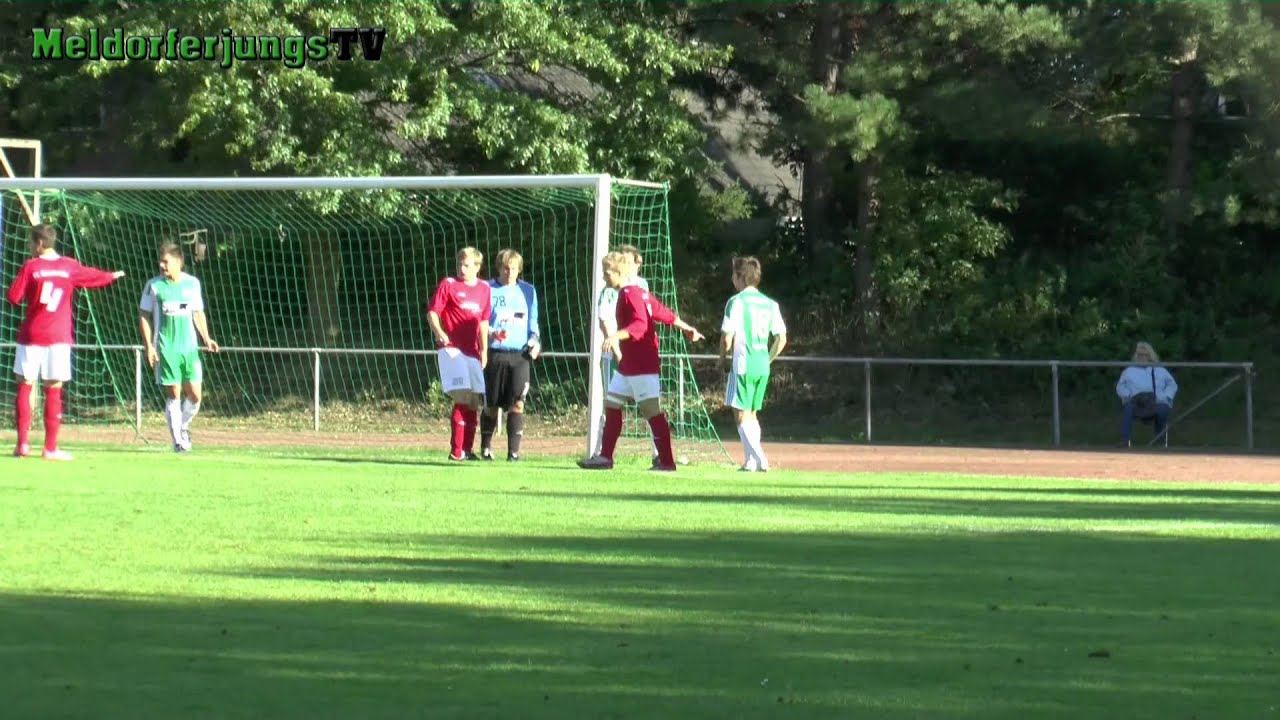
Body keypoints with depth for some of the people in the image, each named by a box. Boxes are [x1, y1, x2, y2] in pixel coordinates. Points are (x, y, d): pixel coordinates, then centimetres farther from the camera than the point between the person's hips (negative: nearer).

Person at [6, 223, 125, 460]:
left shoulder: (30, 267, -5)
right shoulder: (69, 267, 5)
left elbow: (14, 297, -7)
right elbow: (93, 276, 21)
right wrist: (112, 276, 41)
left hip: (31, 336, -2)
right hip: (59, 335, 2)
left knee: (24, 387, 7)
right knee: (54, 391, 3)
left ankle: (23, 443, 0)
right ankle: (51, 447, 2)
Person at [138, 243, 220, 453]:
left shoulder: (192, 284, 5)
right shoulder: (154, 285, -2)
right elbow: (144, 316, 2)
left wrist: (206, 338, 5)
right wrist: (149, 346, -6)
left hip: (189, 347, 2)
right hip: (166, 349, -2)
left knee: (195, 394, -2)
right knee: (173, 394, -3)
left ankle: (183, 426, 26)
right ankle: (178, 440, 5)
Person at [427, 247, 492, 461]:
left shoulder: (484, 289, 14)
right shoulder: (448, 285, 0)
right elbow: (432, 312, -2)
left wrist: (484, 350, 17)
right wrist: (439, 333, -19)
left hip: (472, 352, 6)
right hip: (451, 348, -6)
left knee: (472, 401, 6)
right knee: (463, 398, -15)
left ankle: (466, 449, 14)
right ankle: (457, 450, -12)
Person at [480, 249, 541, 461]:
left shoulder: (527, 291, 13)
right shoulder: (488, 290, 4)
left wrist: (534, 340, 0)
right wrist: (492, 333, -18)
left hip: (520, 355, 1)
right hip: (495, 354, -1)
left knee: (517, 404, -10)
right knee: (491, 404, 5)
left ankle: (514, 450, -8)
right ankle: (486, 447, 21)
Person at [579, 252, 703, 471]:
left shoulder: (631, 294, -15)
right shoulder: (638, 292, 14)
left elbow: (641, 325, -29)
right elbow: (664, 313, 21)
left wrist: (617, 336, -42)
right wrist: (686, 328, 29)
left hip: (642, 365, -10)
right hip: (627, 366, 10)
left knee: (652, 411, -8)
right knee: (611, 405, 12)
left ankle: (666, 461, -6)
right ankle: (605, 457, 15)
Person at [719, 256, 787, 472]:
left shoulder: (736, 302, -8)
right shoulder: (770, 304, 11)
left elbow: (727, 337, -12)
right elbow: (781, 339, 11)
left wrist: (722, 358, 5)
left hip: (743, 364, -7)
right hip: (763, 366, 7)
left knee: (741, 415, -3)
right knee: (751, 414, 17)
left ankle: (758, 459, -16)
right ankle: (751, 461, 14)